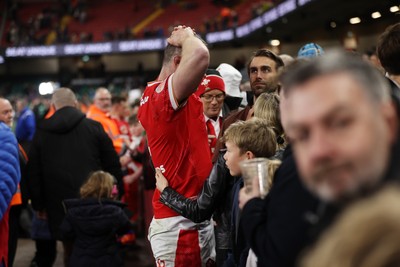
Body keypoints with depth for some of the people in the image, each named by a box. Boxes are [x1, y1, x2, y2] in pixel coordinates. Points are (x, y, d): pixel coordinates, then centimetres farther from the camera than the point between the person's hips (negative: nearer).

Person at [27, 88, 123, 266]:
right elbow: (112, 164, 1)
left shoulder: (41, 132, 5)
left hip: (60, 204, 1)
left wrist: (38, 204, 14)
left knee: (70, 251, 11)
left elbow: (33, 172, 8)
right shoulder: (94, 127, 0)